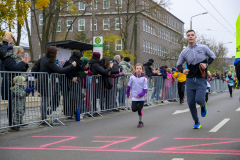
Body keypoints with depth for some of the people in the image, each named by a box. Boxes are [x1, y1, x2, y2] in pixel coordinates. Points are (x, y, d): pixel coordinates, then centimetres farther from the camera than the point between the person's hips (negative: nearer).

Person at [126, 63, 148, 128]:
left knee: (139, 109, -2)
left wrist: (140, 95, -21)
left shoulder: (144, 78, -14)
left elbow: (145, 89, -10)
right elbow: (129, 86, 5)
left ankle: (140, 122, 18)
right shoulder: (132, 77, -9)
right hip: (134, 97, 2)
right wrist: (128, 94, 11)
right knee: (134, 109, -8)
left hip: (141, 97, -2)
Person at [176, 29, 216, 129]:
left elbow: (212, 56, 14)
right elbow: (179, 64, 12)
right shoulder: (184, 52, 3)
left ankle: (203, 106, 19)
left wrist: (207, 64, -5)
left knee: (199, 99, -20)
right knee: (190, 102, 0)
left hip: (201, 80, -2)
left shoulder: (203, 48, -1)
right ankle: (196, 122, 18)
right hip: (190, 80, 2)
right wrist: (182, 71, -11)